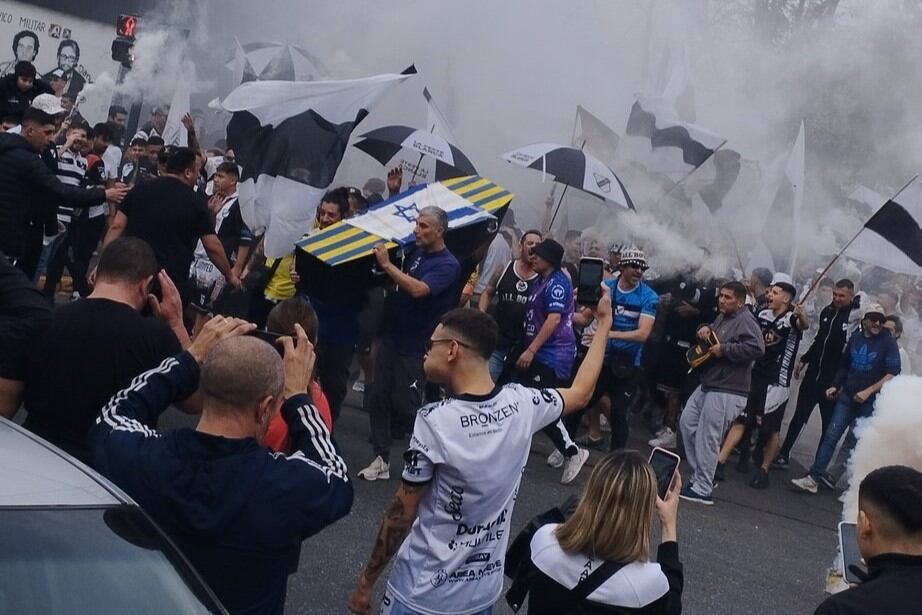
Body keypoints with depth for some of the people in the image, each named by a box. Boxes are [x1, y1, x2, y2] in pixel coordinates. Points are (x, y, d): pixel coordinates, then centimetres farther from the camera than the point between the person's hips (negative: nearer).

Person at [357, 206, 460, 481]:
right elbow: (397, 281, 23)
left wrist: (386, 264, -27)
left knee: (406, 405, 1)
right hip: (390, 338, 7)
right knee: (377, 399, 7)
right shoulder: (414, 253, 5)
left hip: (416, 348, -7)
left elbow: (417, 289, -31)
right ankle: (381, 459, 17)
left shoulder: (448, 265, -15)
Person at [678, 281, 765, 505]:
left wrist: (724, 349, -22)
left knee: (707, 438, -7)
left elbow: (757, 348, -27)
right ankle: (701, 475, 24)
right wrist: (706, 329, 8)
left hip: (726, 391, -11)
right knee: (687, 423, 14)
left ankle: (702, 488, 2)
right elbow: (713, 329, 32)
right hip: (707, 385, 11)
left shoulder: (745, 321, -15)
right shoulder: (723, 316, 14)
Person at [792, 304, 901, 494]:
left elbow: (893, 373, -10)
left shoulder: (888, 342, -5)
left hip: (869, 402, -3)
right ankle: (812, 478, -6)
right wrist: (835, 386, 9)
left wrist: (868, 391, -16)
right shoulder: (855, 338, 6)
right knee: (831, 435, -5)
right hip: (847, 397, 3)